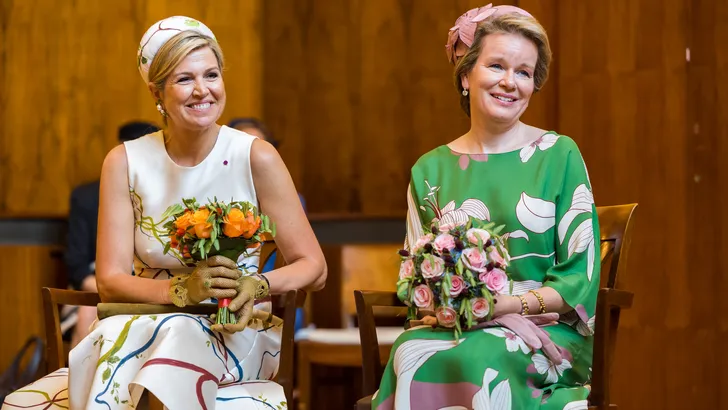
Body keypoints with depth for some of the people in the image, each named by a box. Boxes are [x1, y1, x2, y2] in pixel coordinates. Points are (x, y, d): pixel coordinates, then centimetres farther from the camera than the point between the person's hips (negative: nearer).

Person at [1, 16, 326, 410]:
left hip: (235, 335, -2)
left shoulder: (256, 158, -5)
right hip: (143, 325, 2)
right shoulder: (125, 163, 1)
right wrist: (182, 290, -22)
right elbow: (110, 281, -3)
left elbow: (313, 267, -1)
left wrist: (257, 286, -22)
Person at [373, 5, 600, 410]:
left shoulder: (560, 156, 4)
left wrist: (503, 304, -14)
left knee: (477, 359, -36)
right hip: (453, 328, 3)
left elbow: (579, 279, 0)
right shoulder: (431, 170, 11)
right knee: (412, 354, -33)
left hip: (546, 330, -2)